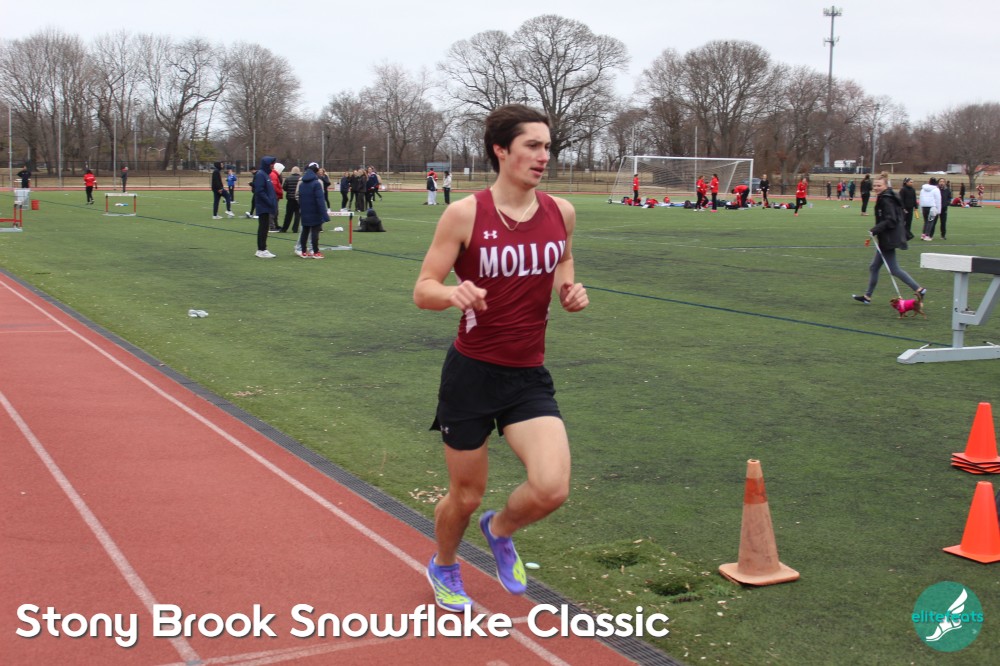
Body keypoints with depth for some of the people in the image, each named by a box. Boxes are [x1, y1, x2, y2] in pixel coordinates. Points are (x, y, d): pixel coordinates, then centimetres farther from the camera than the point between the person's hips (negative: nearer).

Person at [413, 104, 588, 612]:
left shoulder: (560, 212, 0)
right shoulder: (465, 213, -11)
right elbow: (423, 290, -9)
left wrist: (570, 290, -5)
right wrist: (453, 293, -31)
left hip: (530, 378, 3)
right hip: (472, 374, -3)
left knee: (551, 489, -14)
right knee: (466, 496, 10)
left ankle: (500, 530, 22)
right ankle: (443, 567, 45)